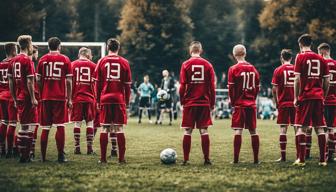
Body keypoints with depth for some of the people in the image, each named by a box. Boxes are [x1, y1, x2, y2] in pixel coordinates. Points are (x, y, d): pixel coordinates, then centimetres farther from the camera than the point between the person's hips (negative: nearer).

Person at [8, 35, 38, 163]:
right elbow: (29, 82, -16)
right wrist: (33, 98, -13)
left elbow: (11, 82, 14)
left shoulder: (13, 61, 11)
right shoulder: (27, 61, -12)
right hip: (27, 98, -8)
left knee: (23, 126, 14)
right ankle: (25, 155, -5)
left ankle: (22, 154, 16)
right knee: (29, 126, -3)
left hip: (19, 98, 8)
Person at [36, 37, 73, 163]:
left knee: (45, 128, 7)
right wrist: (69, 99, 5)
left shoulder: (42, 60, 6)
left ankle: (43, 156, 9)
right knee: (60, 126, -1)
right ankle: (61, 156, -5)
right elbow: (68, 81, 0)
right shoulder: (65, 60, 1)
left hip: (46, 97, 2)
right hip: (60, 97, -2)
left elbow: (38, 81, 5)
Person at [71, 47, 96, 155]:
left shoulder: (72, 65, 4)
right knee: (90, 122, 4)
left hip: (76, 98, 1)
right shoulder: (93, 65, 3)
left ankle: (77, 147, 4)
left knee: (77, 123, 4)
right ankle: (89, 147, 3)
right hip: (89, 98, -1)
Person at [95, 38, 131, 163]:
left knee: (104, 128, 3)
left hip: (105, 99, 0)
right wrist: (127, 101, 12)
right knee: (119, 129, 2)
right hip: (119, 99, 0)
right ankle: (121, 158, 1)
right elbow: (127, 85, 6)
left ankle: (103, 158, 3)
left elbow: (97, 83, 5)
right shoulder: (124, 62, 4)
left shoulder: (102, 61, 4)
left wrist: (98, 100, 10)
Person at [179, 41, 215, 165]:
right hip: (204, 103, 1)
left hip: (189, 103, -1)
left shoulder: (185, 65, -1)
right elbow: (212, 86, 3)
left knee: (187, 131, 3)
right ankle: (206, 159, 2)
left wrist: (182, 101, 6)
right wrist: (212, 103, 9)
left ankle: (185, 160, 2)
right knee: (204, 131, 3)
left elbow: (182, 86, -3)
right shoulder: (207, 65, 2)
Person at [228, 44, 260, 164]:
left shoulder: (233, 69, -7)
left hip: (239, 104, -4)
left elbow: (231, 88, -7)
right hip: (251, 105, 4)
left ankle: (236, 159, -7)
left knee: (238, 131, -4)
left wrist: (233, 102, 4)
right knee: (253, 131, 8)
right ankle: (256, 159, 10)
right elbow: (257, 87, 11)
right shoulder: (253, 69, 8)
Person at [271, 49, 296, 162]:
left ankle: (283, 156, -4)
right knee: (297, 128, 7)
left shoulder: (278, 70, -2)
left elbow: (274, 89, -4)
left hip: (283, 103, -2)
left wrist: (276, 102, 7)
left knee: (283, 129, -1)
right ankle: (299, 155, 7)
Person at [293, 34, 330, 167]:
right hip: (318, 96, 4)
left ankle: (301, 159, -4)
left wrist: (296, 98, -3)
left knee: (301, 127, 0)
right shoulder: (321, 59, 11)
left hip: (305, 96, -4)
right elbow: (326, 82, 10)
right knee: (320, 128, 6)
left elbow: (297, 80, -7)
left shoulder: (300, 57, -2)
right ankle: (322, 159, 4)